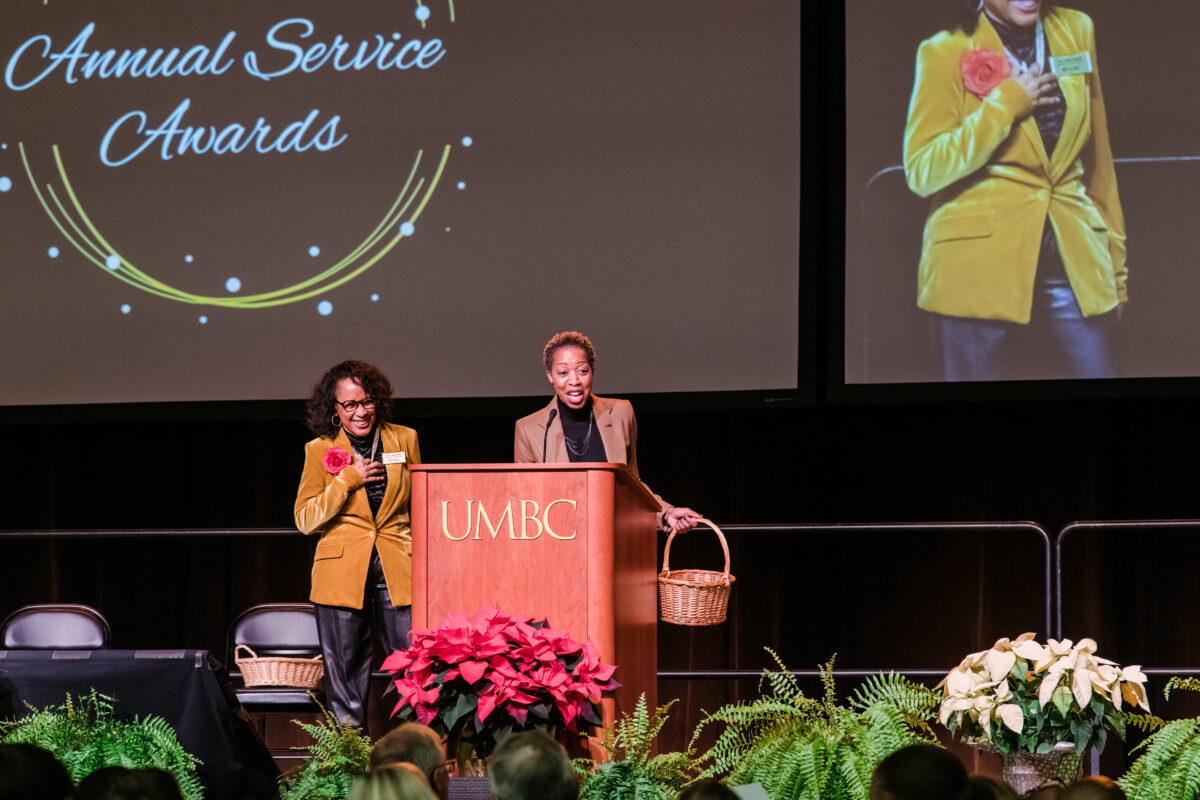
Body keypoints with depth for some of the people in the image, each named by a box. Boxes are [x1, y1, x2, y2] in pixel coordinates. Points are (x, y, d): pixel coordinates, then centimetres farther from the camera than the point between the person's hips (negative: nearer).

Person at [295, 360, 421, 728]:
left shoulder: (404, 440, 9)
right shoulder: (320, 450, 5)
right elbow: (305, 519, 0)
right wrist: (347, 480, -9)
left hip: (398, 571, 1)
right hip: (342, 572, -1)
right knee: (346, 675, 0)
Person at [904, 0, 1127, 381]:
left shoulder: (1075, 32, 11)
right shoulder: (945, 53, -3)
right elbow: (921, 173, -10)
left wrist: (1114, 256, 20)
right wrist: (1005, 105, -14)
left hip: (1073, 260, 4)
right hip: (979, 270, -4)